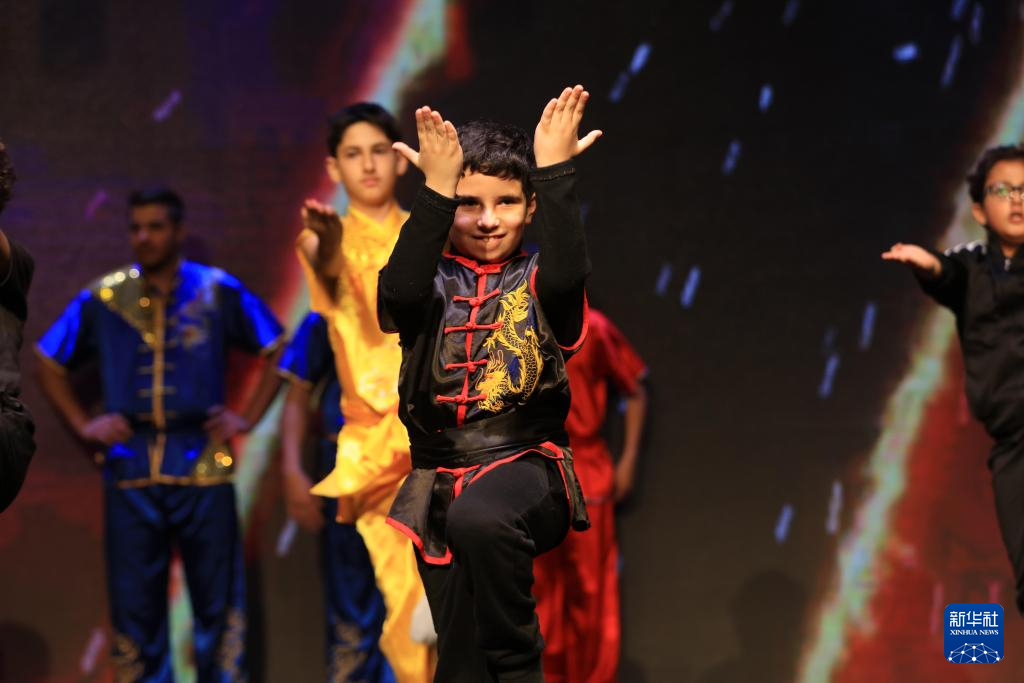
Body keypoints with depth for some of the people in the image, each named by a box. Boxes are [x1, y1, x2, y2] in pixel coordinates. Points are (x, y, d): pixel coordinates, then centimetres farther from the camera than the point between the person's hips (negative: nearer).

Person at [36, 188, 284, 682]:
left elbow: (276, 349, 11)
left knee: (217, 599, 0)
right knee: (134, 603, 4)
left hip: (202, 462, -1)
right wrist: (83, 424, 8)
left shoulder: (219, 292, 2)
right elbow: (50, 363, 18)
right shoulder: (103, 299, 6)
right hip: (130, 468, 1)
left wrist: (247, 418, 3)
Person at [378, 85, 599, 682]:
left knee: (478, 518, -38)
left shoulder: (536, 281, 6)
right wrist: (439, 188, -23)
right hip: (442, 478, 3)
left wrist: (554, 171, -20)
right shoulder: (435, 281, 6)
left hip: (527, 461, -3)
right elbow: (401, 290, -17)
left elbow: (569, 271, -18)